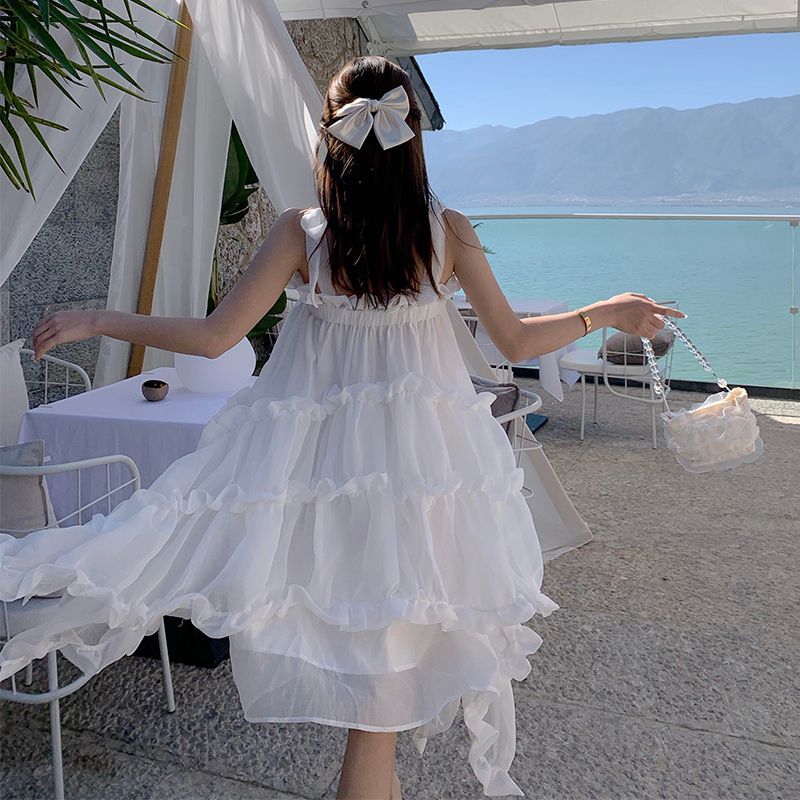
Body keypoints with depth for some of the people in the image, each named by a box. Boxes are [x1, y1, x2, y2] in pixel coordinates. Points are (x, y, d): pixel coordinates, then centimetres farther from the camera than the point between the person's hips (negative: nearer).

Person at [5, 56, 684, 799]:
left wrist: (95, 321, 3)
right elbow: (517, 342, -2)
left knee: (363, 653, 19)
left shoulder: (302, 229, -10)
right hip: (422, 454, 0)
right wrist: (611, 312, 14)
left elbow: (214, 336, -11)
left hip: (320, 453, 0)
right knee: (389, 659, 14)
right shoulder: (449, 230, -7)